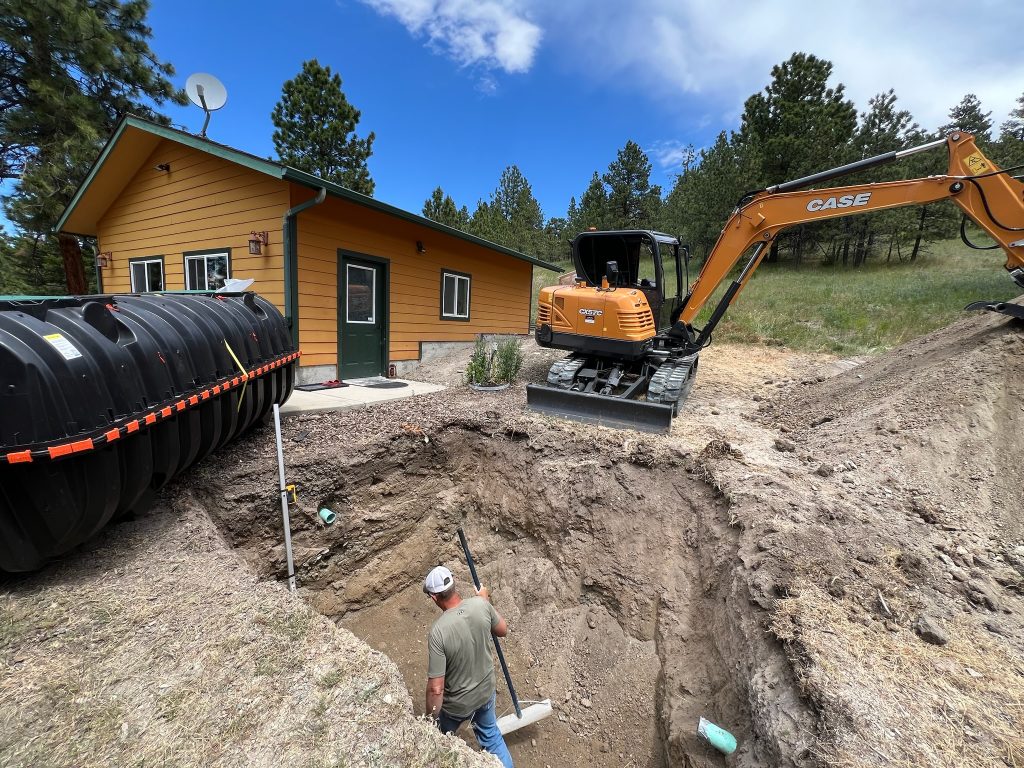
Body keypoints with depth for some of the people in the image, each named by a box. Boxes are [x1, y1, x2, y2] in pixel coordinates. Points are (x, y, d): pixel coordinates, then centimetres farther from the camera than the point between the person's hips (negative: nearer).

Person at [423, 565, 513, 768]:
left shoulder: (438, 631, -35)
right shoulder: (480, 604, -24)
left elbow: (436, 689, -28)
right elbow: (503, 631, -4)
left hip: (457, 704, -3)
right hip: (486, 690, 4)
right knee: (490, 734, 32)